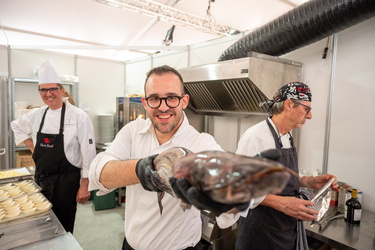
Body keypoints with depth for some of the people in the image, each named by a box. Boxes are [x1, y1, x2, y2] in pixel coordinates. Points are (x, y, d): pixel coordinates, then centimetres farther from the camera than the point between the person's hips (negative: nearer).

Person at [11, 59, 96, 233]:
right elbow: (17, 127, 23)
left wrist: (84, 186, -13)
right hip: (41, 179, 6)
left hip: (65, 182, -6)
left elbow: (88, 153, -14)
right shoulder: (37, 115, 3)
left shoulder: (78, 117, -14)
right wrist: (34, 149, 9)